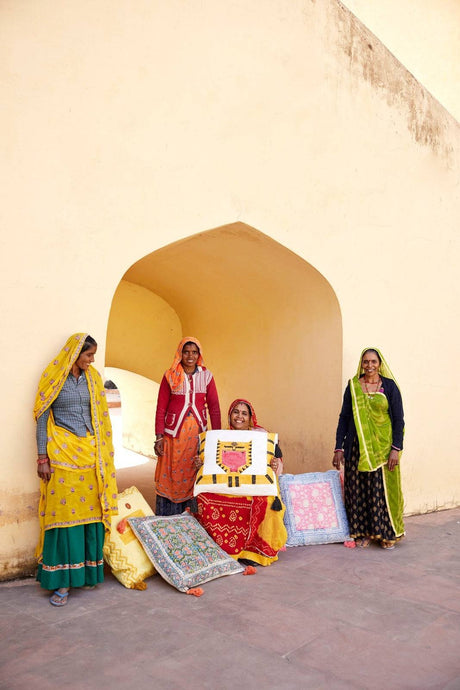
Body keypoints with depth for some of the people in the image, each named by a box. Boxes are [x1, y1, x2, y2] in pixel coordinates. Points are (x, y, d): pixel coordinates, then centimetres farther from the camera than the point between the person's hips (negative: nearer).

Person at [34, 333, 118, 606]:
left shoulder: (93, 378, 11)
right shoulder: (54, 378, -2)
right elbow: (43, 418, -3)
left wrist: (102, 451, 11)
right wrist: (43, 457, -8)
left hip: (90, 452, 4)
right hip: (62, 452, -4)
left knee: (90, 509, 5)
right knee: (63, 509, -3)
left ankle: (88, 570, 18)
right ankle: (63, 580, 3)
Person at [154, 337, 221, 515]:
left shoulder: (206, 376, 5)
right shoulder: (170, 376, 0)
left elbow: (214, 407, 6)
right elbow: (161, 408, 1)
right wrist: (159, 437, -4)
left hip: (198, 433, 1)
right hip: (174, 433, -1)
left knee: (196, 477, 3)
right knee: (171, 476, 2)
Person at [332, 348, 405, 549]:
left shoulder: (389, 386, 0)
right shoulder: (353, 386, 4)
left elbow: (398, 419, -1)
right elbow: (344, 418, 5)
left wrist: (396, 449, -9)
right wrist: (339, 448, 0)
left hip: (382, 446, -1)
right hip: (357, 447, 2)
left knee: (382, 489, 2)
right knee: (358, 489, 4)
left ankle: (386, 533, 17)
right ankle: (362, 532, 18)